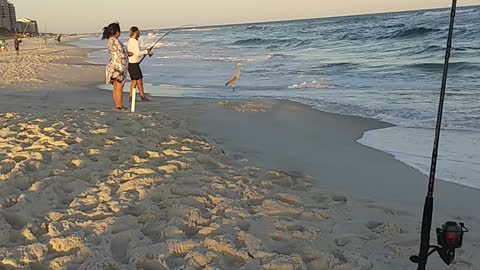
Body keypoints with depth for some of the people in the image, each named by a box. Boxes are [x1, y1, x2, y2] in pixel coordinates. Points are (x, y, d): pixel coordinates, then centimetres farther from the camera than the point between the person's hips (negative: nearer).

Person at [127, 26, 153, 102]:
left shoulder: (131, 40, 14)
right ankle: (143, 97, 4)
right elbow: (138, 54, -23)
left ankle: (131, 97, 10)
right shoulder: (135, 42, -16)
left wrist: (147, 52, 9)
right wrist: (146, 52, -7)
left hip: (132, 63, 9)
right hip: (133, 64, -9)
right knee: (139, 80, -2)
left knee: (134, 81, 10)